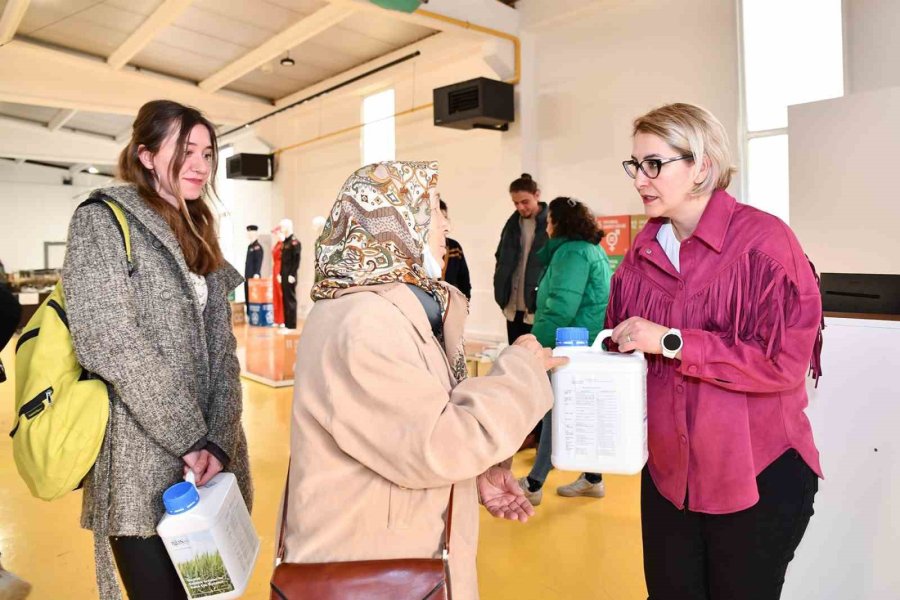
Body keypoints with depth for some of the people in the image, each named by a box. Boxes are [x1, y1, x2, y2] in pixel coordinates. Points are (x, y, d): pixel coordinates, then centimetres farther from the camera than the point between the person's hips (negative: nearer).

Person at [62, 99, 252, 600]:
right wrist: (190, 439, -16)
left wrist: (219, 440, -7)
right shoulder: (102, 221, -4)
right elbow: (108, 342, -16)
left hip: (208, 462, 6)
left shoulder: (198, 238, 14)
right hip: (141, 468, -6)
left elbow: (223, 350, 7)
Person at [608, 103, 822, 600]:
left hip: (756, 478, -5)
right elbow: (626, 348, 13)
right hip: (667, 470, 5)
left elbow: (785, 361, -20)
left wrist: (671, 342, -23)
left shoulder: (763, 240, -14)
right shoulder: (644, 251, 4)